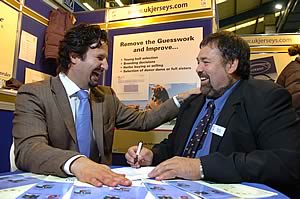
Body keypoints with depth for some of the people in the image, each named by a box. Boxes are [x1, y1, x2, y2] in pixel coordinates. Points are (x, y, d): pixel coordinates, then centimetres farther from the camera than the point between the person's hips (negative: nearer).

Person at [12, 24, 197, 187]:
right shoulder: (35, 94, -8)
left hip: (98, 182, 5)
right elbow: (28, 148, -22)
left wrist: (180, 100, 6)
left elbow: (142, 121, 13)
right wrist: (77, 163, -40)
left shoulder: (107, 96, 7)